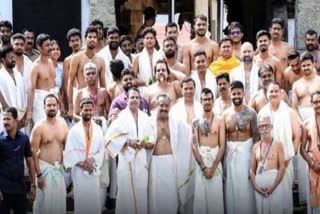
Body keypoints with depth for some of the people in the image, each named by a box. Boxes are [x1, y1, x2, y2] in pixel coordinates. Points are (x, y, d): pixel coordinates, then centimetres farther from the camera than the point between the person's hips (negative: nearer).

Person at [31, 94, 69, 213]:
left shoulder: (63, 123, 3)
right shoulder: (39, 127, -11)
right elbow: (33, 152, -11)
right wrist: (38, 174, -14)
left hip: (59, 167, 4)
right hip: (45, 167, -4)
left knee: (59, 199, 9)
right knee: (45, 200, 0)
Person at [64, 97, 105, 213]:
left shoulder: (98, 129, 7)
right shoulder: (74, 130, -1)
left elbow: (101, 150, 3)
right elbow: (70, 151, -6)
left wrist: (92, 159, -13)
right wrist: (81, 164, -14)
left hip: (94, 170, 2)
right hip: (79, 170, -2)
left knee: (95, 199, 3)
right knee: (81, 199, 0)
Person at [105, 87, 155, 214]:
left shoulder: (145, 117, 9)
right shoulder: (121, 117, -5)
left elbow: (152, 139, 10)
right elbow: (110, 136, -10)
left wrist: (146, 143, -11)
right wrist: (127, 142, -16)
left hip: (141, 159, 4)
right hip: (126, 159, -4)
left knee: (141, 191, 6)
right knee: (126, 191, -1)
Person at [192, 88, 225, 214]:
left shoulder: (219, 121, 0)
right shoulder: (196, 122, 4)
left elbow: (222, 146, -3)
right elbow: (194, 146, -2)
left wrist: (213, 167, -11)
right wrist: (203, 166, -11)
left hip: (216, 158, -1)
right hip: (200, 159, 1)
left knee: (215, 194, 0)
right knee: (200, 194, 2)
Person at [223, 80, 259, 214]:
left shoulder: (251, 113, -5)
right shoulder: (225, 114, 2)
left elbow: (256, 135, -3)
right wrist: (222, 159, 3)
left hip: (246, 151, -2)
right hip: (230, 152, 2)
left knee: (246, 187, 2)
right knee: (232, 187, 8)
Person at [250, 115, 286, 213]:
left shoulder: (278, 144, -1)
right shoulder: (256, 146, 10)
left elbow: (282, 167, -6)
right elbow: (252, 169, 9)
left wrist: (273, 186, -13)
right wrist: (255, 186, -4)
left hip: (274, 180, -3)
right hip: (259, 182, 3)